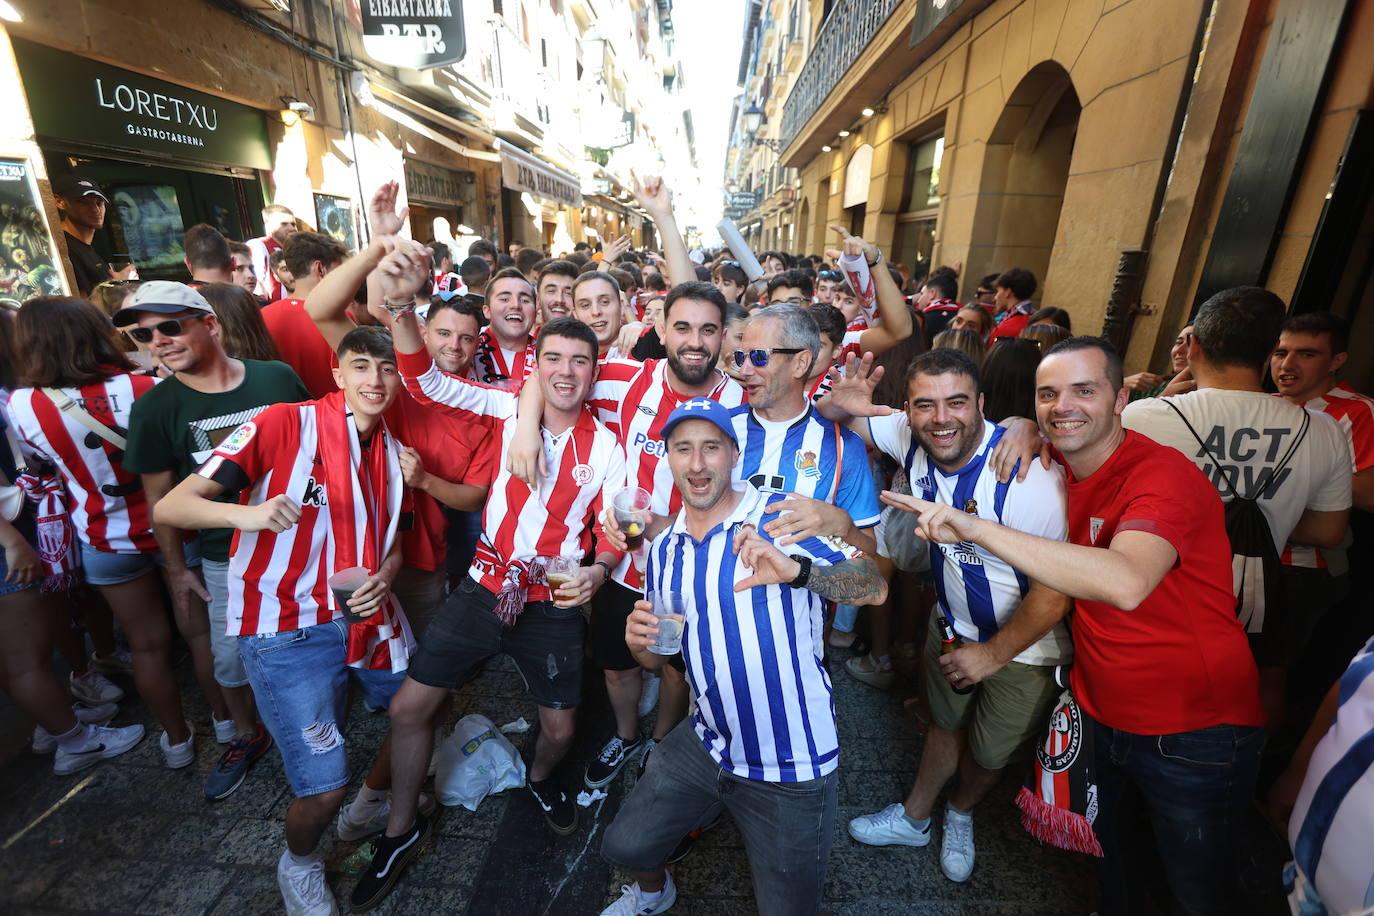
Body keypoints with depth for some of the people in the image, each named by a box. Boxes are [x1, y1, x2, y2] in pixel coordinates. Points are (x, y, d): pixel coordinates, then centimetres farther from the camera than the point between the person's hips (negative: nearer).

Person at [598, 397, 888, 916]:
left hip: (793, 767, -4)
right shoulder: (663, 549, 1)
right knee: (624, 846, 16)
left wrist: (795, 569, -41)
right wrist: (640, 642, -13)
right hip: (707, 747, 5)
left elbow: (875, 586, -23)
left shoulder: (782, 517, -16)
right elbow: (659, 659, 11)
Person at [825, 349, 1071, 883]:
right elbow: (838, 418, -3)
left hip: (1025, 646, -4)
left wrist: (993, 654, -15)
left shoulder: (1030, 478, -35)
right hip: (951, 622, 4)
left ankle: (961, 814, 53)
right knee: (946, 723, 26)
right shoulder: (911, 437, -18)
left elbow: (1054, 592, -27)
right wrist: (840, 403, -28)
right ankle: (913, 819, 49)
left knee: (990, 754, 19)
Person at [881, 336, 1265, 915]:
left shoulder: (1163, 475, -25)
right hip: (1099, 714, 6)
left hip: (1195, 732, -5)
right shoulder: (1059, 469, -4)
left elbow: (1126, 583, -43)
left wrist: (975, 528, -47)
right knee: (1106, 854, 26)